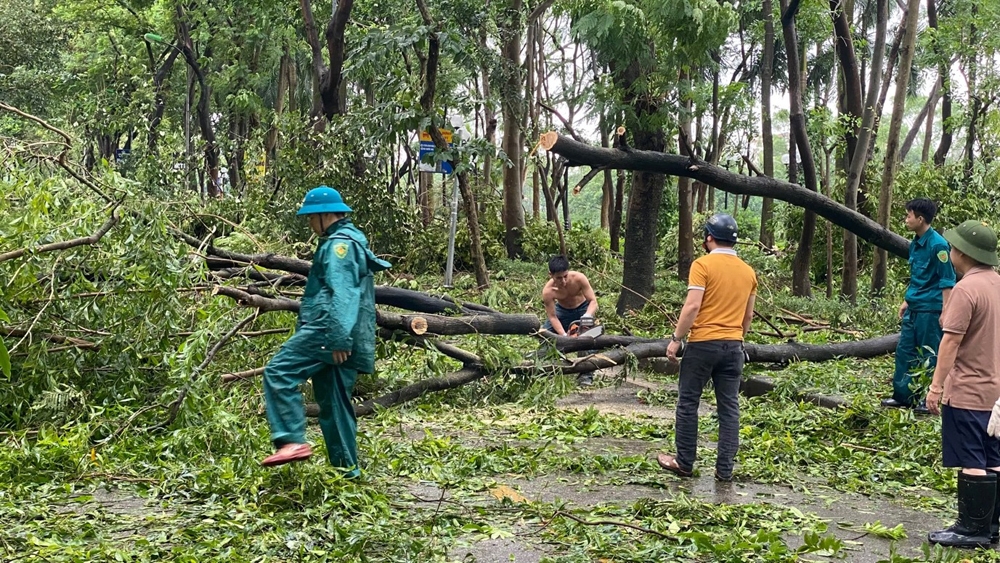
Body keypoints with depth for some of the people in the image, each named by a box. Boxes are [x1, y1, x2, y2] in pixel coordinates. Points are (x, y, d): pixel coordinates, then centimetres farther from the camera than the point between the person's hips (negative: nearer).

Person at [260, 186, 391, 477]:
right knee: (334, 402, 11)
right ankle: (346, 468, 13)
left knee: (278, 372, -16)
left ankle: (292, 441, -23)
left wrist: (339, 338, -27)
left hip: (328, 332, -11)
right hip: (337, 337, 11)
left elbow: (342, 294, -20)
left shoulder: (339, 244, -8)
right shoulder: (350, 240, 25)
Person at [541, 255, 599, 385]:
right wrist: (564, 335, -38)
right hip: (562, 311, 2)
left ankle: (586, 373, -16)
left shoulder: (579, 278, -34)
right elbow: (552, 317, -24)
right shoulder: (548, 291, -32)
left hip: (583, 308, -1)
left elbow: (593, 301, -27)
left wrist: (588, 315, -48)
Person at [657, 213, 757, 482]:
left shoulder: (703, 264, -8)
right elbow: (748, 316, 15)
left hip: (703, 344, -5)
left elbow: (692, 306, -16)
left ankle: (684, 462, 12)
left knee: (688, 403, 7)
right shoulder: (748, 271, 10)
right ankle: (725, 469, 8)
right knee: (729, 407, 7)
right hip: (733, 346, 5)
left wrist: (676, 338, -10)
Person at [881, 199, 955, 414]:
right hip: (914, 308, 9)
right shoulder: (915, 243, 10)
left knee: (929, 356, 1)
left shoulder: (937, 245, -16)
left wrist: (945, 312, -19)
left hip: (930, 309, -9)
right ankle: (902, 395, 20)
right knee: (904, 350, 12)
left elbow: (947, 281, -17)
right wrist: (907, 301, 23)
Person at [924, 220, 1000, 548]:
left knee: (971, 463, -3)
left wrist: (936, 386, -15)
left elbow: (951, 342, -20)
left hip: (967, 392, -9)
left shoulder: (966, 289, -18)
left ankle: (972, 530, 3)